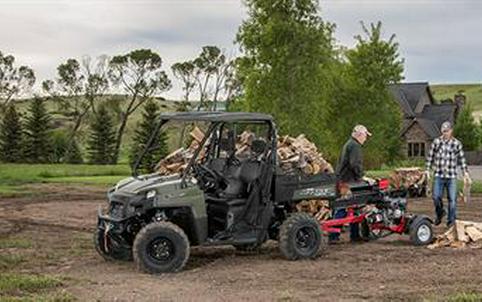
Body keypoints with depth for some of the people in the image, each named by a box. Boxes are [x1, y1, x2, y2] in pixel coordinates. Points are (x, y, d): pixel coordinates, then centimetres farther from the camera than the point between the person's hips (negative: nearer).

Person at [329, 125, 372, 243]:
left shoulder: (348, 144, 20)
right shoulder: (355, 146, -12)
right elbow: (355, 165, -23)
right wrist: (360, 177, -10)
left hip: (341, 181, 10)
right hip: (349, 182, -10)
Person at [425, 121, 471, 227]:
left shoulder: (457, 143, 2)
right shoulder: (436, 142, 3)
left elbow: (461, 159, 7)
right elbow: (430, 157, 9)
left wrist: (465, 172, 2)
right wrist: (427, 170, 4)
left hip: (451, 176, 0)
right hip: (438, 175, 1)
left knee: (452, 199, 1)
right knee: (436, 197, -4)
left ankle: (451, 219, 15)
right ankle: (440, 213, 23)